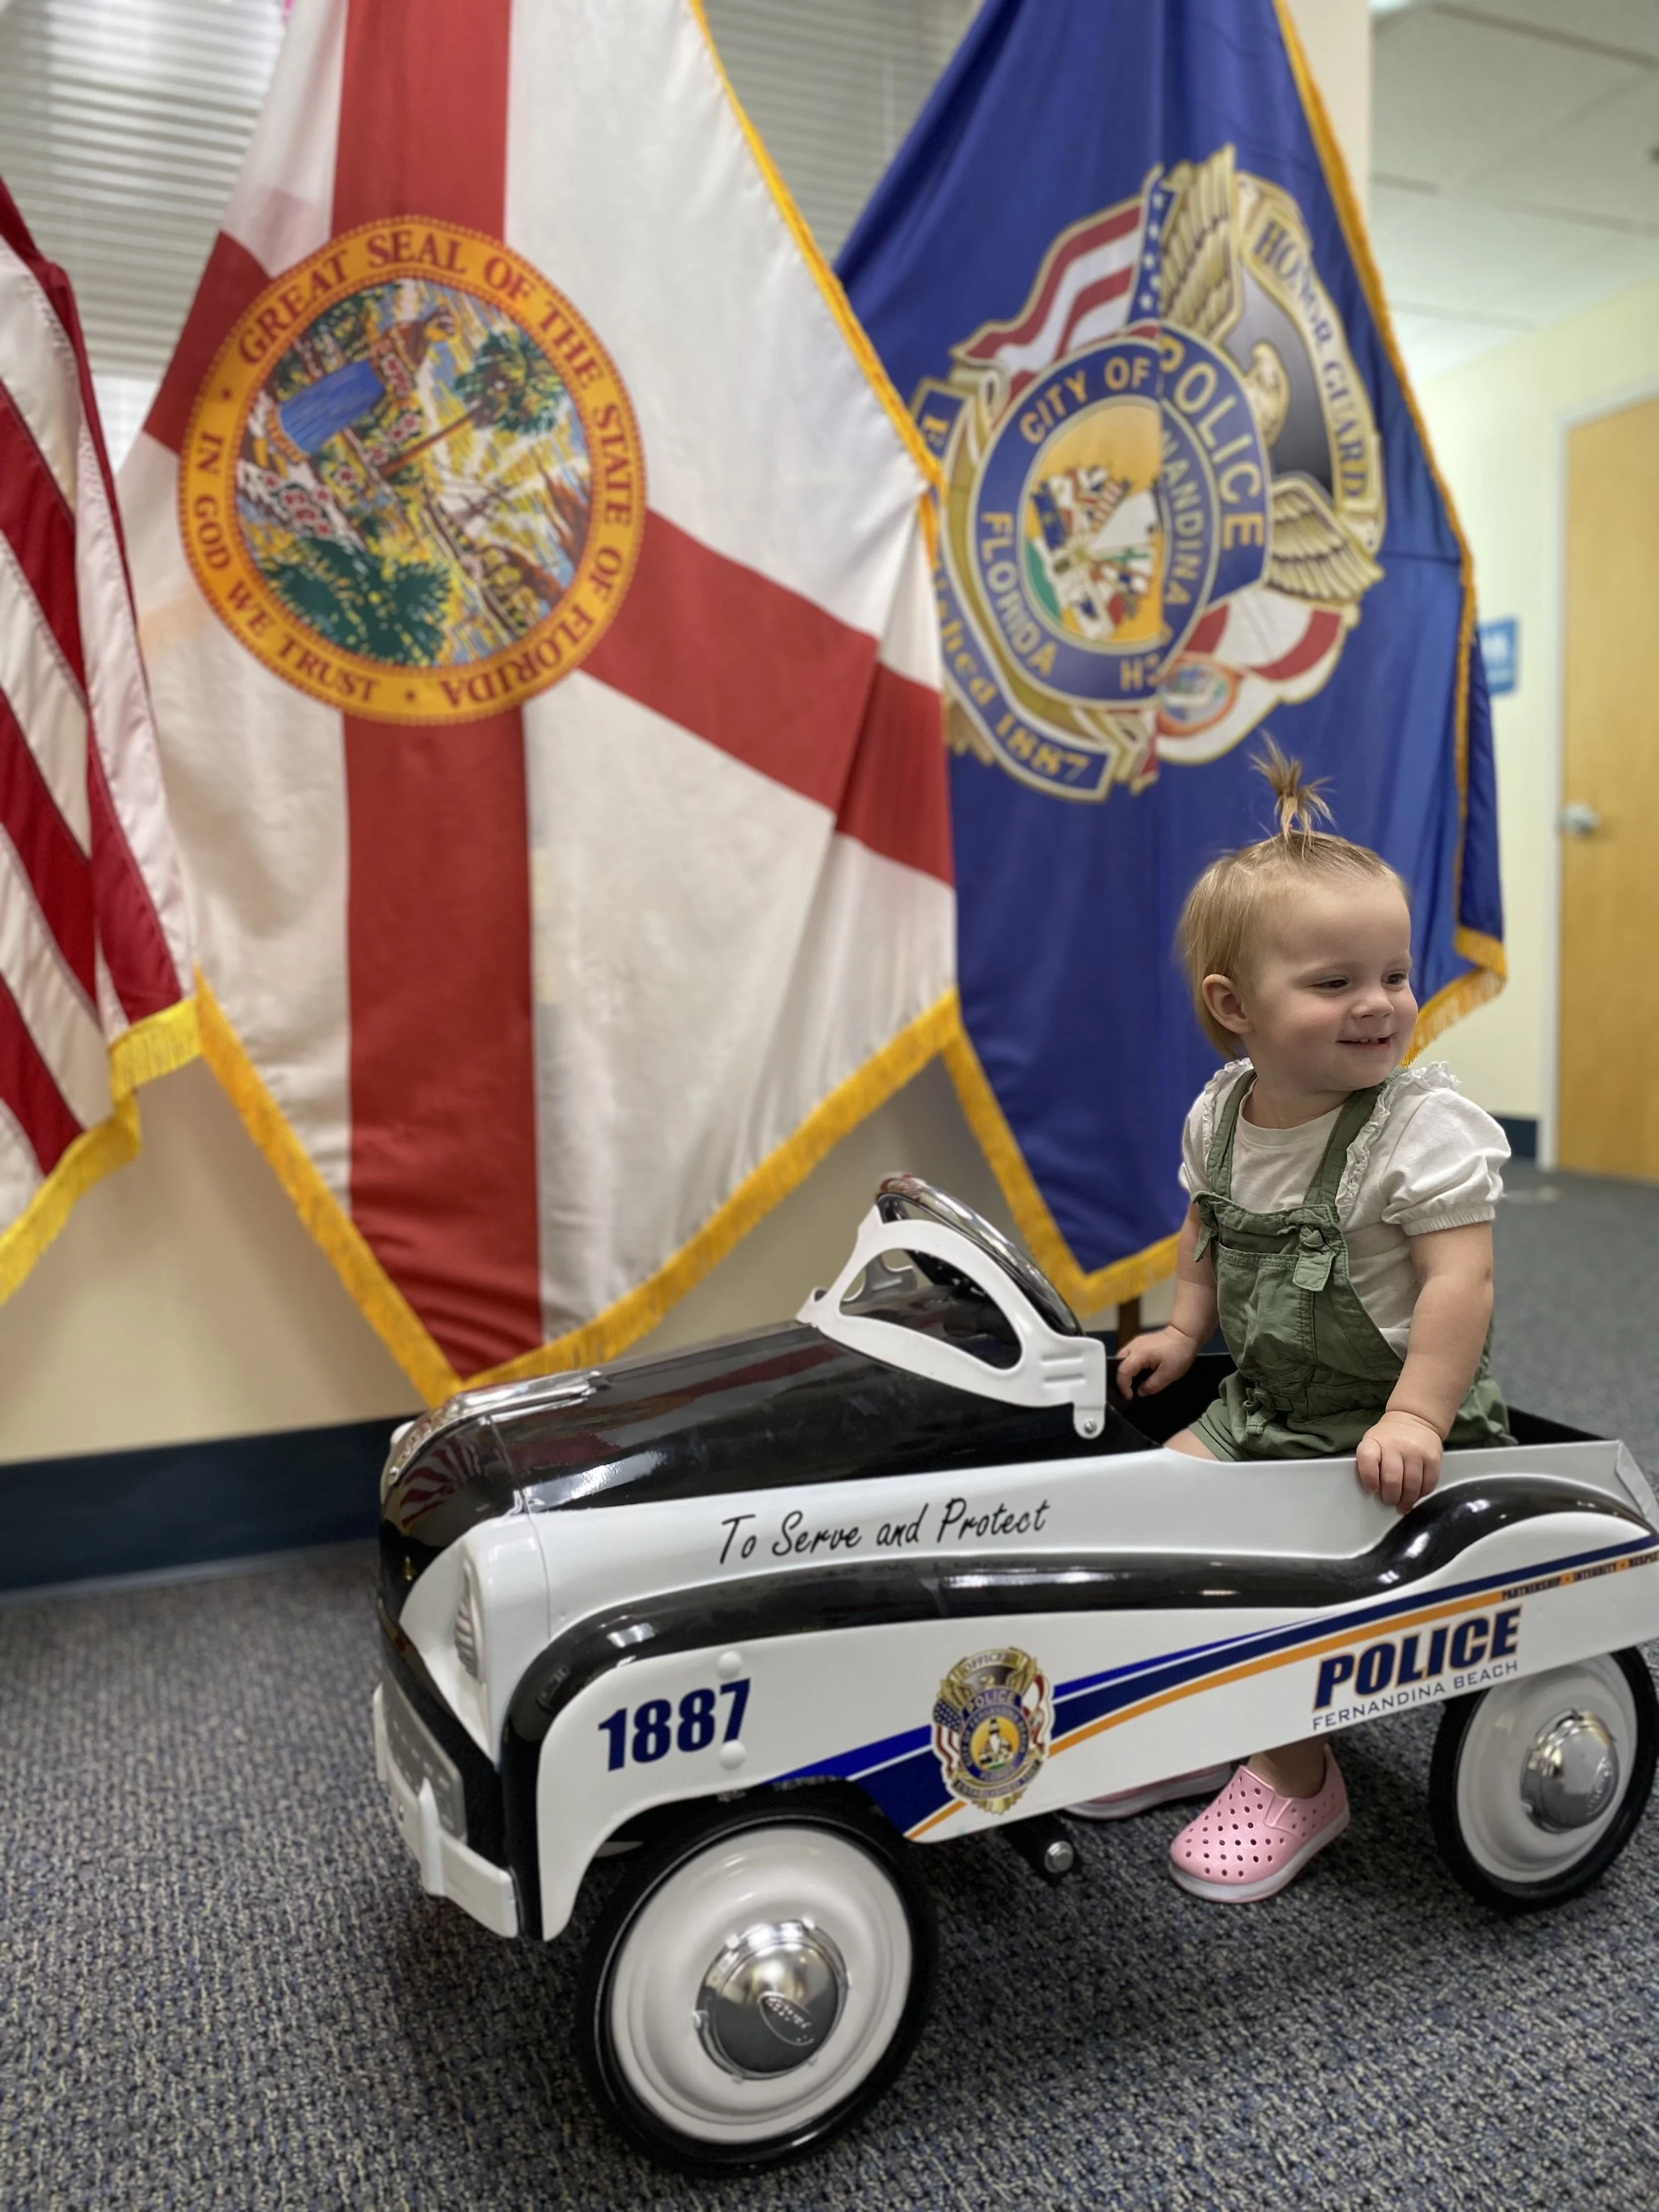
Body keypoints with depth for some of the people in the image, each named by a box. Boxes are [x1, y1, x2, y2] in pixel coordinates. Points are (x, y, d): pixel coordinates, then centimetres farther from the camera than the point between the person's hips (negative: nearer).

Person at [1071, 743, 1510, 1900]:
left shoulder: (1424, 1124, -20)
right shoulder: (1222, 1112, -1)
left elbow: (1459, 1279, -25)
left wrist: (1415, 1420, -30)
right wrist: (1185, 1329, 9)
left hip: (1384, 1420, -7)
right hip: (1263, 1403, 7)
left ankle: (1295, 1780, 9)